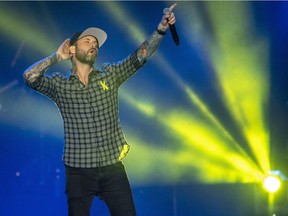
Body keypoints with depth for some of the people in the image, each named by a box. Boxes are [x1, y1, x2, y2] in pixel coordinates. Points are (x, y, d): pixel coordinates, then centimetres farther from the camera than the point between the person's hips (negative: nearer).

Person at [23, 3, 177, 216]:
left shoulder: (110, 75, 5)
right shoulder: (60, 84, -1)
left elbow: (141, 55, -3)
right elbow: (30, 77, -16)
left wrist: (161, 29, -16)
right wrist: (57, 56, -4)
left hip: (113, 168, 1)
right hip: (78, 170, -1)